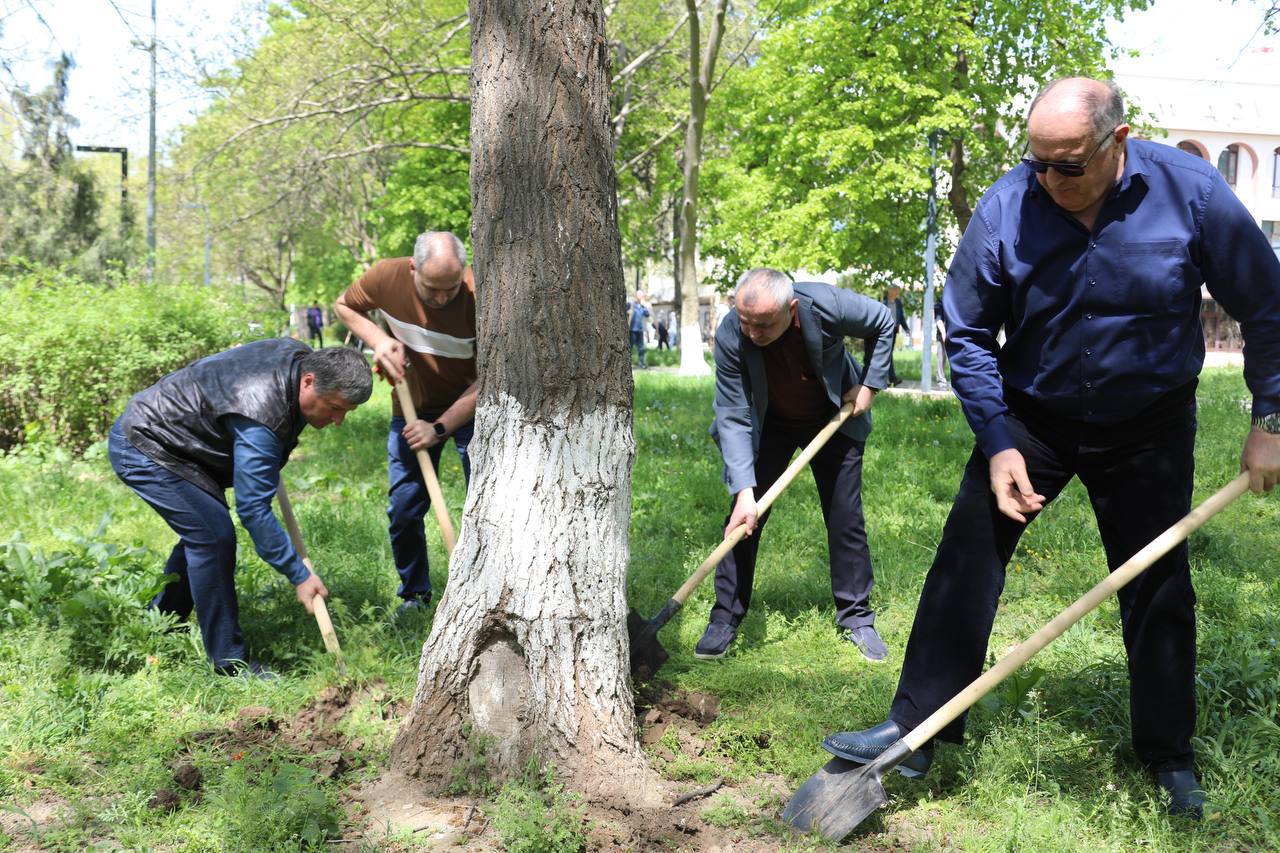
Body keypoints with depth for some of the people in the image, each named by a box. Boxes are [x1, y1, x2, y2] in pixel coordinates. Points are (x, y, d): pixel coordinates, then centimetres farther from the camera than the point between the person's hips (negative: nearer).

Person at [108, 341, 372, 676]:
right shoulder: (261, 416, -35)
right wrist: (299, 576, -29)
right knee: (214, 536, -18)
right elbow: (253, 508, -33)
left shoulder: (301, 356, -8)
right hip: (140, 449, -10)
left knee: (201, 532, 17)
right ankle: (230, 664, -10)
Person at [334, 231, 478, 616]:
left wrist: (440, 427, -28)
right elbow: (344, 305, 1)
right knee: (403, 509, 5)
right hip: (413, 408, 3)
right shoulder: (387, 276, -20)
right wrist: (378, 340, -16)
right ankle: (414, 595, 24)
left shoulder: (478, 299, -29)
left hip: (471, 407, -3)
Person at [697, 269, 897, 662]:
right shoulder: (730, 337, -32)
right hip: (769, 425, 0)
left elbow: (884, 323, -10)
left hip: (835, 419, 0)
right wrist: (744, 490, -34)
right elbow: (734, 419, -27)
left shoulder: (827, 305, -33)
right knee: (744, 519, -6)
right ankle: (725, 620, 5)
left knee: (846, 519, 3)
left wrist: (870, 384, -13)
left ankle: (857, 618, 18)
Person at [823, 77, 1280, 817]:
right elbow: (968, 333, -7)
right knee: (964, 567, -6)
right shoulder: (1006, 207, -18)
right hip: (1032, 418, 0)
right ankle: (917, 730, 4)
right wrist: (997, 442, -14)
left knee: (1159, 587, 8)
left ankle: (1169, 754, 26)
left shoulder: (1191, 192, -19)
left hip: (1151, 426, 0)